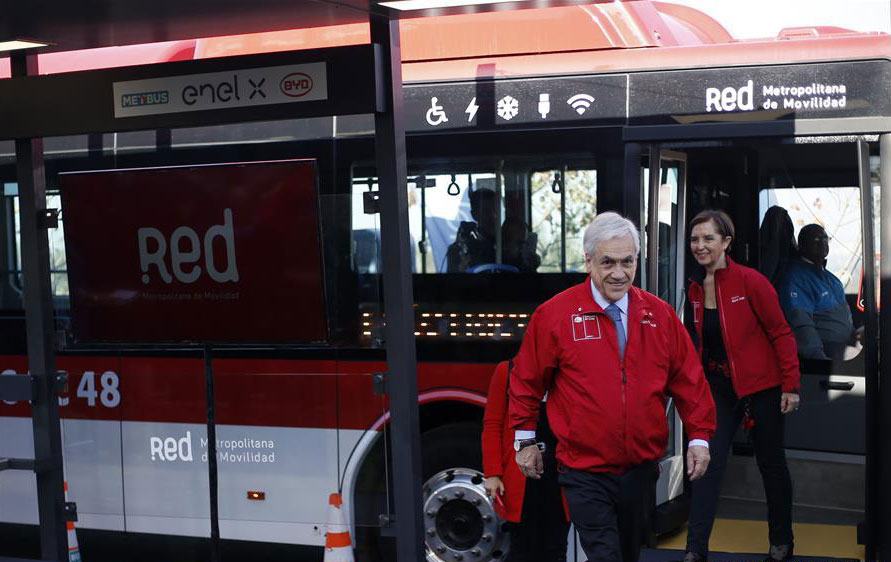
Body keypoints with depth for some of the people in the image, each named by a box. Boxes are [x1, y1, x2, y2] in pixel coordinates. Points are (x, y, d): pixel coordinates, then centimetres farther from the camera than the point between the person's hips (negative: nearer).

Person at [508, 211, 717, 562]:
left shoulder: (660, 315, 1)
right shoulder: (555, 315, -9)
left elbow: (688, 380, 6)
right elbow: (527, 380, -1)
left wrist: (699, 437, 4)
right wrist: (525, 440, 2)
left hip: (641, 470, 4)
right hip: (586, 474, -4)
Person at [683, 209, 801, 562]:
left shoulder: (750, 281, -14)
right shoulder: (694, 289, 1)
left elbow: (781, 334, -11)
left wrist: (791, 386, -13)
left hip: (760, 387, -4)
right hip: (718, 388, 4)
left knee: (771, 464, 10)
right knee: (709, 464, -4)